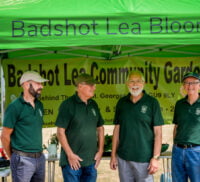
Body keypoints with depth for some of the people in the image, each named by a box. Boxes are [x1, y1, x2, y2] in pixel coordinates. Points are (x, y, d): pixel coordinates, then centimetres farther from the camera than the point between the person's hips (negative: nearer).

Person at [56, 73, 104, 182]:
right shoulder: (68, 104, -9)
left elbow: (100, 128, 16)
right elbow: (60, 132, -11)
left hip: (91, 161, 6)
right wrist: (70, 154, -13)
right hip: (72, 161, -6)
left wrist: (100, 150, 8)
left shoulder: (93, 105, 9)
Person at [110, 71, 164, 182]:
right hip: (123, 158, 3)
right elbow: (117, 129, 10)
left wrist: (155, 158, -11)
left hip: (144, 159, -3)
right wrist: (113, 155, 7)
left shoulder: (152, 102, -3)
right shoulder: (122, 102, 6)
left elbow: (158, 132, -5)